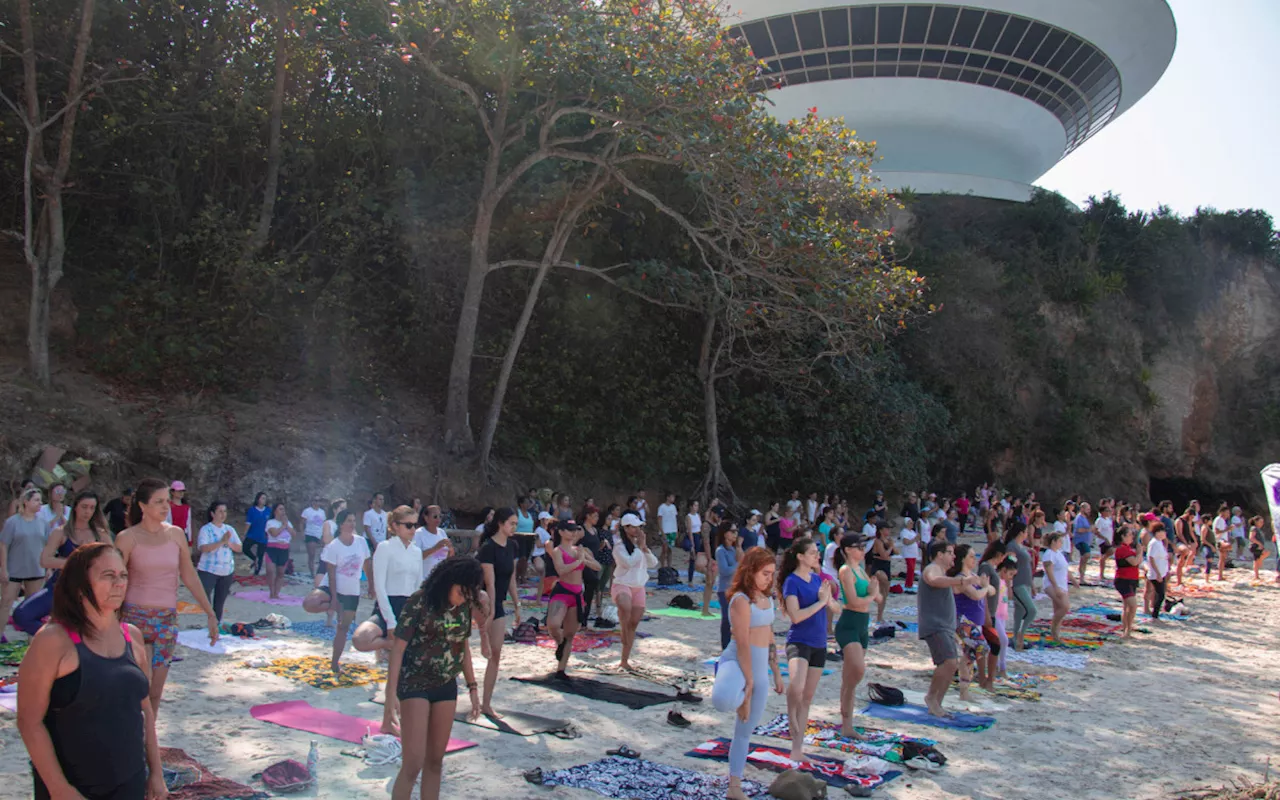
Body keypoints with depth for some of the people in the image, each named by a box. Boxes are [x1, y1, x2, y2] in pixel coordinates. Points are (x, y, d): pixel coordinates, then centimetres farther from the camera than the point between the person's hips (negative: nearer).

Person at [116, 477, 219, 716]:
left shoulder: (175, 534, 4)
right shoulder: (127, 538, -6)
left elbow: (189, 577, 9)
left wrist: (211, 614, 6)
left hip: (167, 620, 3)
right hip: (136, 618, -3)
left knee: (155, 693, 8)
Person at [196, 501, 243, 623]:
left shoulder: (230, 529, 7)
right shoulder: (206, 529, -8)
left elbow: (239, 548, 6)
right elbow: (203, 548, -22)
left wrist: (229, 543, -13)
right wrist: (221, 541, -27)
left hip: (227, 572, 5)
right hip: (208, 571, -5)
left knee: (220, 602, 11)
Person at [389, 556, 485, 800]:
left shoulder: (465, 606, 1)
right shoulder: (420, 601, -15)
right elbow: (399, 647, -13)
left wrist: (472, 688, 13)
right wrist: (391, 694, -16)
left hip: (447, 687, 6)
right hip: (415, 686, -5)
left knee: (435, 762, 11)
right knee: (413, 764, -9)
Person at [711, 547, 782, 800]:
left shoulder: (766, 598, 12)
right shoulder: (741, 600, -15)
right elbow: (743, 644, -18)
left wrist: (776, 673, 19)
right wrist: (748, 682, -19)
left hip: (760, 669, 8)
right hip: (737, 663, -8)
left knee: (746, 729, 14)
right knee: (724, 700, -42)